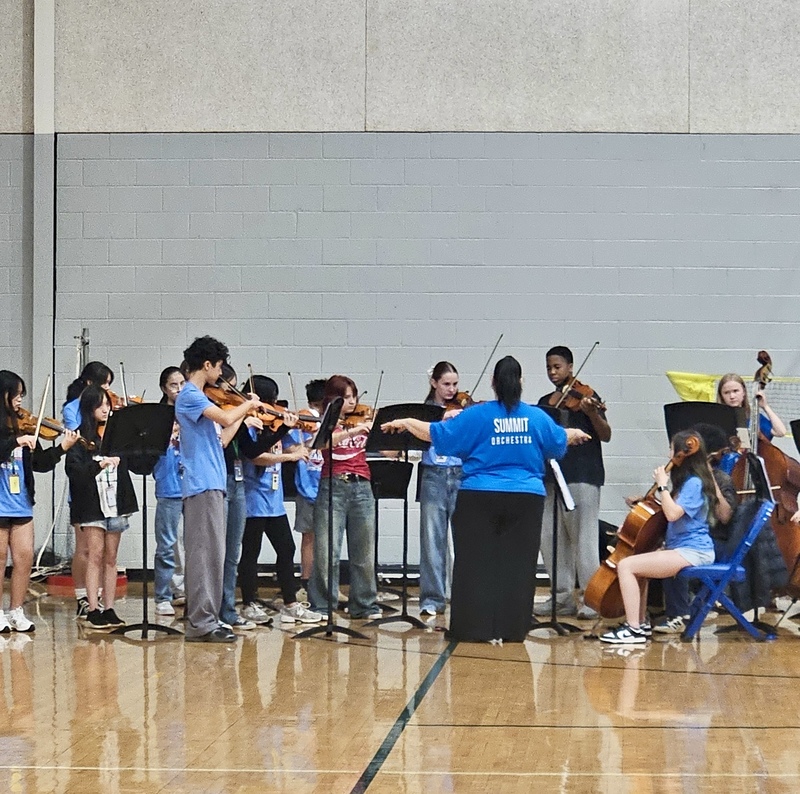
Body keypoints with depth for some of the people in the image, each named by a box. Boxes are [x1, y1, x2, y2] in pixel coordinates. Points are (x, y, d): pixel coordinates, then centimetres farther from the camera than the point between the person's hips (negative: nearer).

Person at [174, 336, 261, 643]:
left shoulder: (198, 397, 20)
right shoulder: (190, 396, -10)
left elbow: (220, 438, 21)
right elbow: (225, 417, -23)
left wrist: (245, 413, 21)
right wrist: (248, 405, -5)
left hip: (211, 484, 10)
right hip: (202, 484, -10)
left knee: (210, 555, 11)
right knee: (206, 554, -11)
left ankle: (203, 619, 14)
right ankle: (202, 623, -11)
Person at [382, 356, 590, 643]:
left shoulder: (477, 416, -6)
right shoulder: (537, 417, 3)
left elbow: (438, 435, -4)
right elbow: (558, 443, 21)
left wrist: (405, 423, 10)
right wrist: (574, 434, 44)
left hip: (480, 498, -2)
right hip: (527, 498, 2)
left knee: (475, 564, 3)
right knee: (517, 566, 6)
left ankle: (474, 628, 2)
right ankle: (512, 629, 7)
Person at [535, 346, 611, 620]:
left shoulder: (585, 396, 0)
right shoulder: (545, 402, 17)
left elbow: (606, 436, -7)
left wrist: (592, 414, -24)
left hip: (582, 476, -6)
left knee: (583, 537, -8)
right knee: (550, 538, 5)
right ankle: (563, 596, 13)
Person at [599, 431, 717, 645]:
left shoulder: (694, 483, -15)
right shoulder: (688, 482, 17)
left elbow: (672, 513, -26)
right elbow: (671, 512, 28)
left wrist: (662, 485, -16)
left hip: (692, 552, -11)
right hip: (679, 547, 11)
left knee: (626, 565, -17)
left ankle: (634, 629, -19)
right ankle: (640, 622, 18)